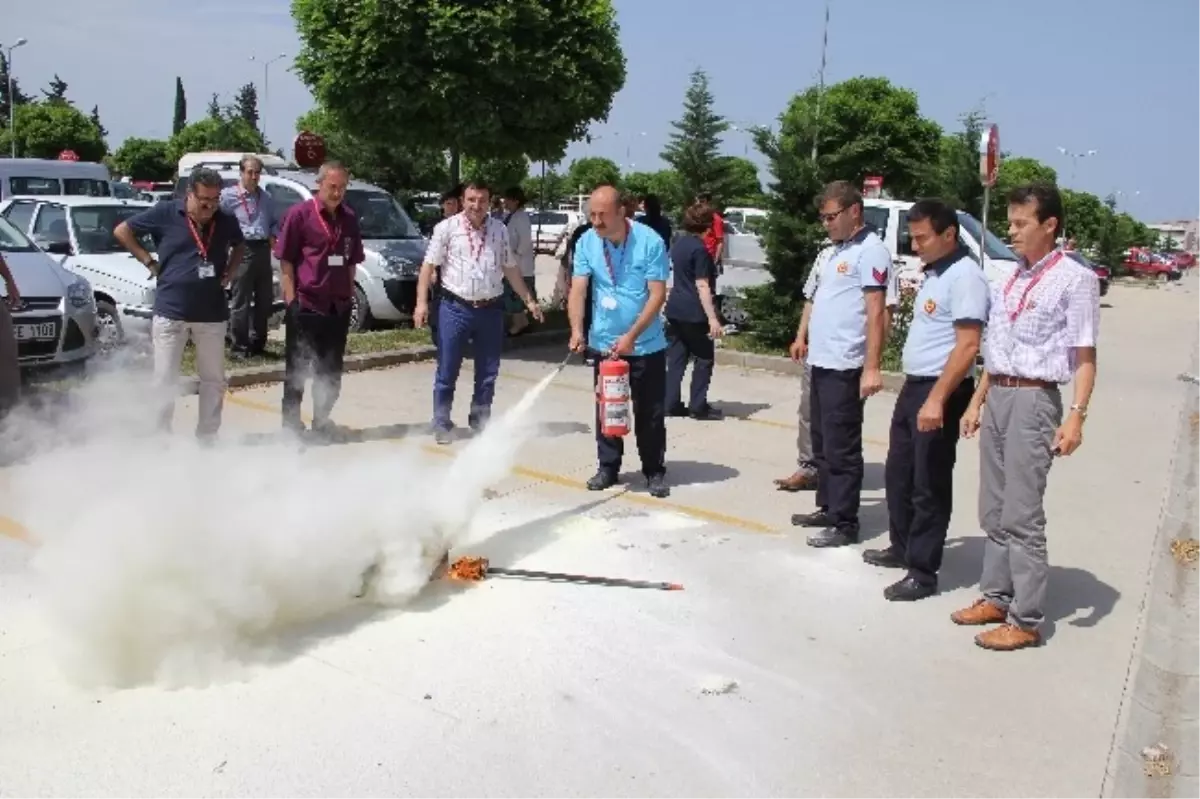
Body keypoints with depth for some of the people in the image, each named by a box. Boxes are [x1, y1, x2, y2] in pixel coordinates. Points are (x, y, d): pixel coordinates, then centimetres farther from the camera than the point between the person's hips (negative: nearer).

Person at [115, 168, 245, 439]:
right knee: (165, 380, 4)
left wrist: (230, 271, 6)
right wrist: (149, 261, -4)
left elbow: (239, 246, 22)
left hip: (212, 315, 3)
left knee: (214, 379, 9)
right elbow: (122, 231, 3)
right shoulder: (165, 214, -7)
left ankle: (207, 437, 21)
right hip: (170, 313, -2)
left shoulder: (226, 222, 0)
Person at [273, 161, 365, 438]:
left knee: (331, 371, 13)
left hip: (339, 307, 5)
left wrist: (349, 295, 9)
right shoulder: (299, 214, -7)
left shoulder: (349, 218, 8)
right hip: (305, 305, -5)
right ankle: (290, 424, 15)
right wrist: (291, 299, -12)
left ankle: (322, 420, 27)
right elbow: (285, 260, -7)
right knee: (297, 370, 5)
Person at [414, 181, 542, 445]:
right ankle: (441, 424, 13)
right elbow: (429, 265, -3)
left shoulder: (499, 230, 8)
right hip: (455, 308, -3)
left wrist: (529, 300, 11)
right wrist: (422, 302, -12)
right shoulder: (447, 228, -2)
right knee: (447, 372, 2)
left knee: (488, 372, 10)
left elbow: (510, 269, 14)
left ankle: (481, 421, 25)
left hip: (490, 309, 3)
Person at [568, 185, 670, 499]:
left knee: (650, 413, 5)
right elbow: (578, 290, -9)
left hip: (646, 344, -3)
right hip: (604, 343, 3)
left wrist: (631, 336, -23)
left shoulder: (650, 242, -15)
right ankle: (608, 467, 24)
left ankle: (655, 471, 18)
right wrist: (577, 330, -25)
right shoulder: (586, 243, -5)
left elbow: (658, 294, -16)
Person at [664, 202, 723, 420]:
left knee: (676, 357, 10)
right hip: (694, 313, -8)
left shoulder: (678, 244, 11)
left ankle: (671, 404, 11)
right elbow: (702, 286, -20)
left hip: (675, 309, 8)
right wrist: (712, 318, -23)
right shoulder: (699, 249, -15)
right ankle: (698, 406, 5)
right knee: (704, 359, 3)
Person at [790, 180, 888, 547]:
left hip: (844, 366, -9)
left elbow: (876, 311, -18)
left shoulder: (870, 250, -12)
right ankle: (827, 508, 28)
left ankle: (844, 523, 4)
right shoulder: (833, 251, 17)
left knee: (842, 447, -3)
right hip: (820, 362, 9)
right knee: (822, 443, 17)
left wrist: (871, 367, -23)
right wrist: (802, 336, 15)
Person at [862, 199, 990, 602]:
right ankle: (902, 548, 34)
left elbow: (968, 346, -23)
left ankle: (923, 572, 9)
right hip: (913, 386, 10)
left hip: (939, 392, -9)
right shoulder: (933, 274, 14)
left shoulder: (964, 276, -16)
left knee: (929, 484, -1)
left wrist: (937, 400, -26)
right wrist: (916, 390, 19)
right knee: (898, 473, 18)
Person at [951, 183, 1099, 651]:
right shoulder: (1007, 281, 13)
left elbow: (1084, 357, -11)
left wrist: (1076, 415, -19)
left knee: (1021, 516, -4)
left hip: (1034, 400, -7)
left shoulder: (1074, 279, -8)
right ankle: (996, 597, 25)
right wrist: (976, 402, 17)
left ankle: (1026, 620, 5)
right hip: (997, 398, 8)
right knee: (993, 510, 13)